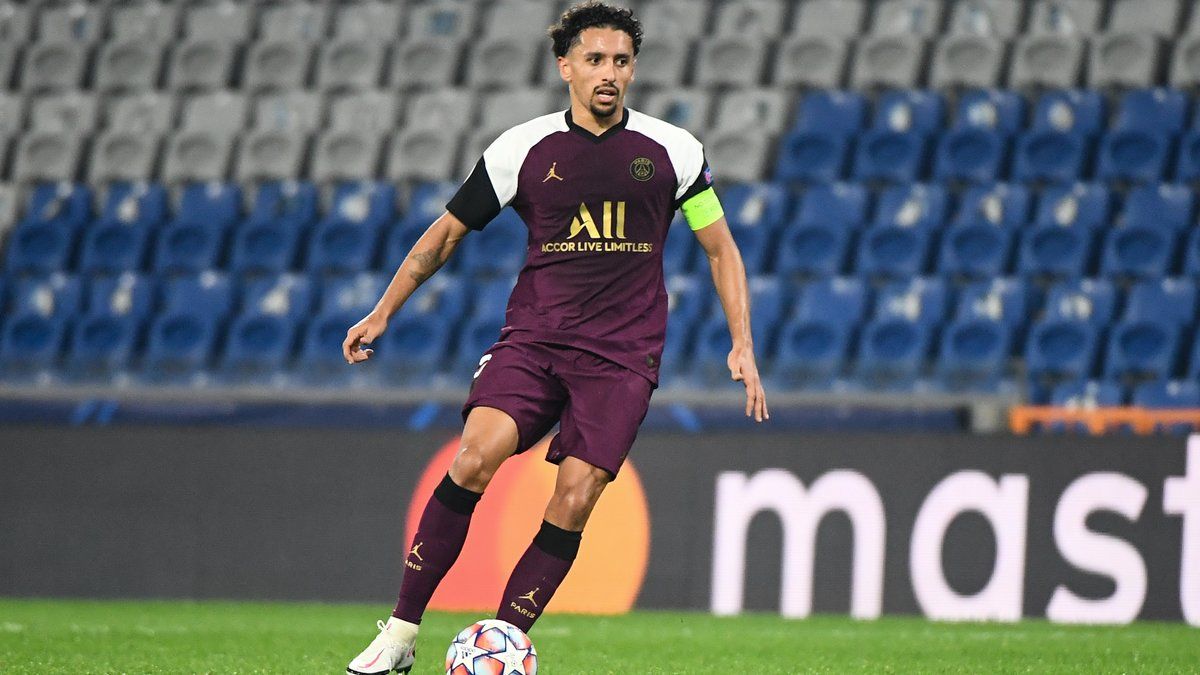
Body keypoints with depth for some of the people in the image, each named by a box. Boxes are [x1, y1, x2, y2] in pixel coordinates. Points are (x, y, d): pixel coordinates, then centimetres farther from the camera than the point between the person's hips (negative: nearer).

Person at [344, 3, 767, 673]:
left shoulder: (673, 150, 4)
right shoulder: (523, 149, 4)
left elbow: (721, 248, 14)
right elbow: (447, 233, 15)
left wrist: (743, 346, 6)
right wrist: (383, 312, 13)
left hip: (623, 353, 0)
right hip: (533, 335, 0)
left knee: (574, 499, -15)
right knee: (477, 457, -23)